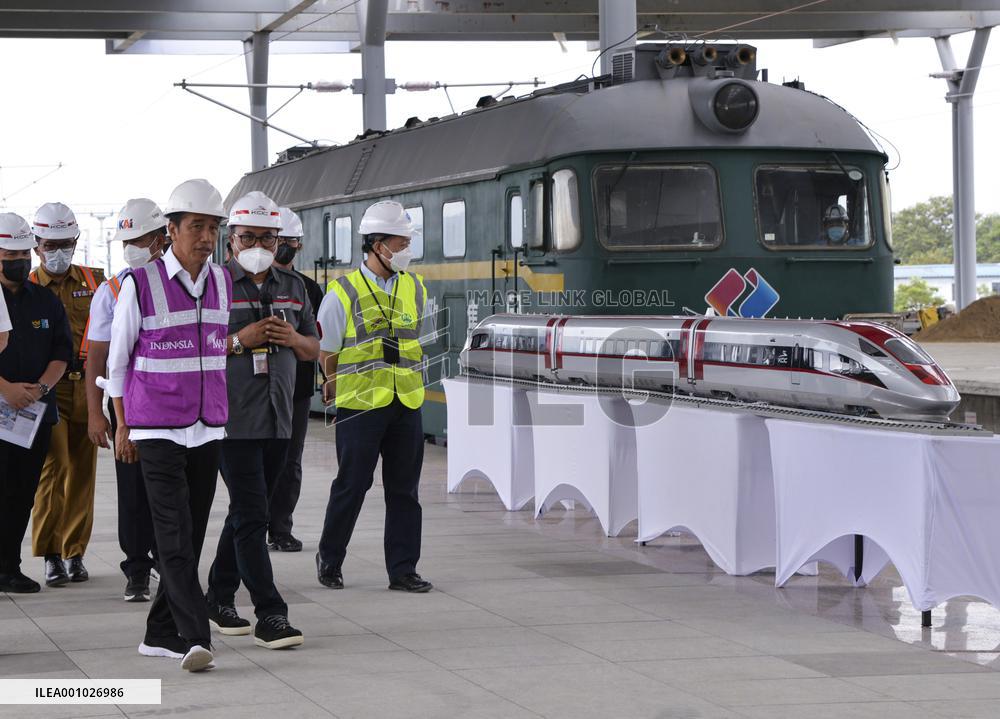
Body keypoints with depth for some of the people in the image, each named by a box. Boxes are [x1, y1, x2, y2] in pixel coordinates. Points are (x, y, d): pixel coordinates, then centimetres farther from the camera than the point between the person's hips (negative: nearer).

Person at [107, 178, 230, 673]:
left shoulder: (224, 283, 7)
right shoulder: (140, 285, -6)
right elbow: (117, 358, 3)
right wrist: (122, 426, 4)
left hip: (208, 428, 5)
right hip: (157, 429, -5)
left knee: (192, 534, 8)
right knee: (174, 535, -13)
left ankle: (160, 633, 18)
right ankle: (194, 637, -18)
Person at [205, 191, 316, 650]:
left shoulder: (293, 287, 14)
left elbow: (314, 349, 18)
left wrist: (293, 339, -3)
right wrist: (240, 341, -17)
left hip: (278, 419, 6)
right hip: (234, 419, -6)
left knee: (245, 513, 15)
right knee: (252, 517, -9)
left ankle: (219, 599, 27)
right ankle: (269, 615, -11)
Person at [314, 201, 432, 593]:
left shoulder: (415, 288, 9)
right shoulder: (343, 292, -6)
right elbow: (326, 351, 2)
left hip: (406, 405, 4)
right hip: (360, 406, -4)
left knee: (404, 489, 5)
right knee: (351, 486, 2)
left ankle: (403, 569, 11)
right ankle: (329, 559, 19)